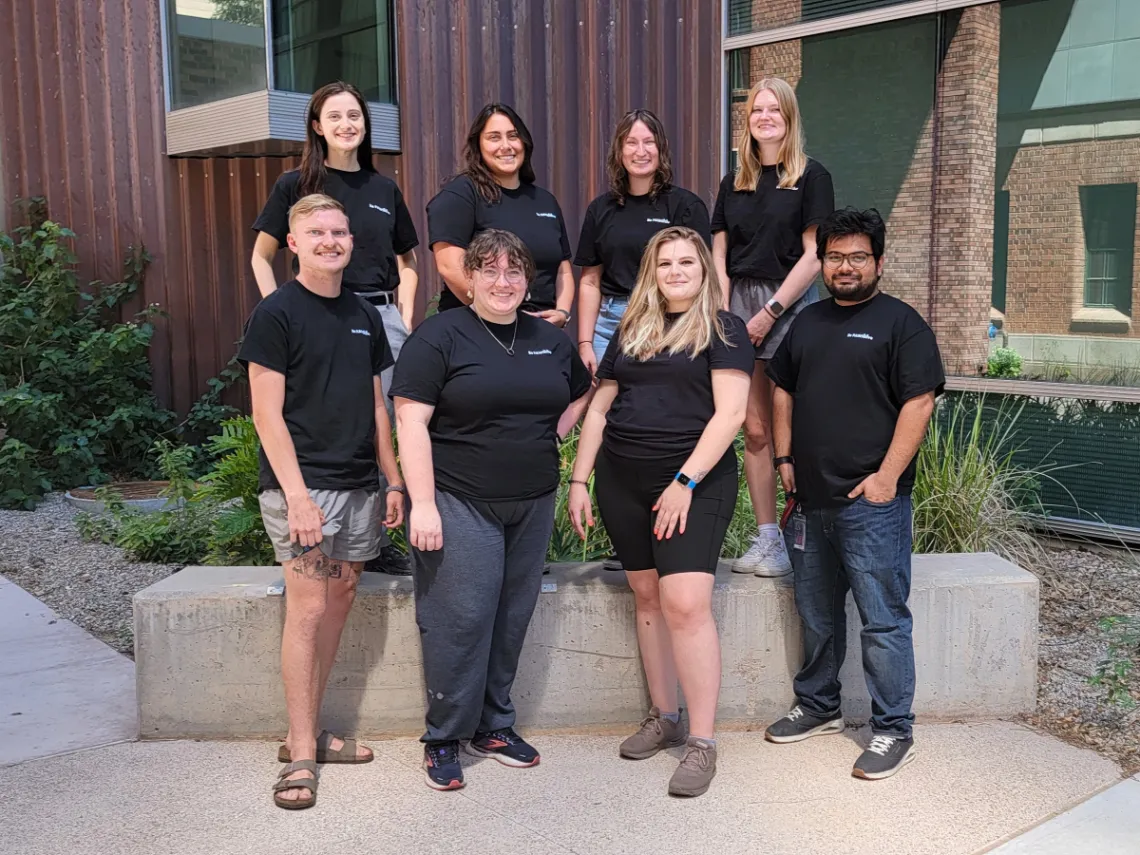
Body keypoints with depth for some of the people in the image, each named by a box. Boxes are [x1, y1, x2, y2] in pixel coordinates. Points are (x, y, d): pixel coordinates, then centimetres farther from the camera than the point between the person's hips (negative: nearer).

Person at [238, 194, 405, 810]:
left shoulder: (363, 316, 14)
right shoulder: (276, 314, -5)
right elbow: (267, 413, -10)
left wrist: (393, 482, 13)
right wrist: (297, 494, -17)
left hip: (359, 486, 6)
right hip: (302, 485, -6)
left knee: (339, 604, 9)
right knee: (308, 609, -7)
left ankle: (308, 731, 21)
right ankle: (300, 754, 2)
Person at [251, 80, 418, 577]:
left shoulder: (385, 190, 12)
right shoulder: (296, 185, 3)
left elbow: (406, 260, 21)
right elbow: (261, 258, 7)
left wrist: (405, 318, 9)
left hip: (381, 317, 3)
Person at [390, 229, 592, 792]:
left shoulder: (550, 340, 11)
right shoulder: (439, 337, -5)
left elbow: (580, 393, 28)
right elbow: (412, 422, -11)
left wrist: (549, 439, 10)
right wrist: (422, 503, -17)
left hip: (533, 504, 6)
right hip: (460, 502, -5)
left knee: (512, 617, 11)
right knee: (461, 618, -6)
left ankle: (493, 725, 25)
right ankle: (444, 737, 9)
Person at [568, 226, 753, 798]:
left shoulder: (723, 331, 0)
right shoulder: (630, 333, 16)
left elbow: (729, 413, -10)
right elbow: (598, 410, 17)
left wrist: (686, 481, -17)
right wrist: (579, 481, 10)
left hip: (695, 481, -5)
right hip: (621, 482, 6)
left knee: (685, 603, -14)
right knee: (647, 597, 10)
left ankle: (702, 741, -7)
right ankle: (664, 718, 23)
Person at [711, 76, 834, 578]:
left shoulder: (811, 177, 1)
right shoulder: (734, 184, 16)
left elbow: (813, 255, -6)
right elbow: (719, 258, 12)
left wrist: (769, 312, -10)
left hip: (789, 303, -4)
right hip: (738, 303, 4)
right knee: (754, 429, 3)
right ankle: (765, 540, 8)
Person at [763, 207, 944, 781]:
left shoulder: (900, 323, -4)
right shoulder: (808, 322, 16)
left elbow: (918, 404, -11)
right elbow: (783, 390, 21)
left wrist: (886, 476, -17)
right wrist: (785, 458, 11)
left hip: (871, 500, -6)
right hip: (811, 498, 7)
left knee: (883, 620, -2)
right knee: (817, 615, 18)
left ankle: (893, 731, 10)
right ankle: (818, 707, 33)